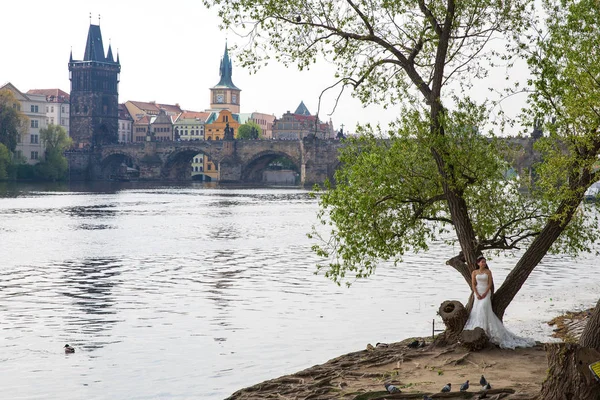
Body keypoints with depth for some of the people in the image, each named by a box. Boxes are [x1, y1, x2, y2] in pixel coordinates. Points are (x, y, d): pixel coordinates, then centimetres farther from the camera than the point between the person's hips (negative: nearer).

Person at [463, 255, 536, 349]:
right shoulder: (474, 272, 8)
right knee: (477, 309, -5)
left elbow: (490, 283, 0)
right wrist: (477, 294, -12)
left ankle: (484, 327, -23)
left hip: (486, 293, -2)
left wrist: (485, 293, -13)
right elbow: (473, 284, 2)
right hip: (477, 293, 2)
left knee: (483, 307, -21)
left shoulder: (488, 271, 5)